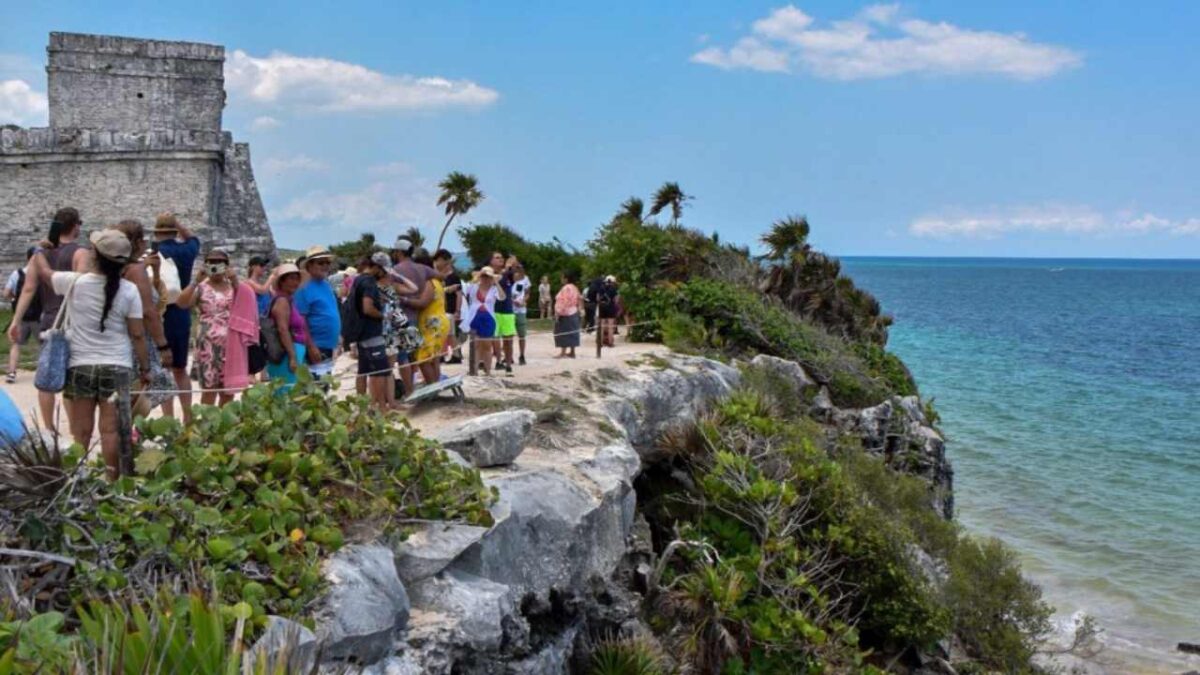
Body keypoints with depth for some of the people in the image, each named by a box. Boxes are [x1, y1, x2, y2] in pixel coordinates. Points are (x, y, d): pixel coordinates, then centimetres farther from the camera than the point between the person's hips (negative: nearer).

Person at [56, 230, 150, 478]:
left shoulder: (74, 282, -5)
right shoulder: (128, 290, -7)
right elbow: (137, 335, -5)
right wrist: (145, 368, 6)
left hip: (80, 366, 1)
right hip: (116, 367, -1)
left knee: (81, 432, 7)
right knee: (111, 430, 2)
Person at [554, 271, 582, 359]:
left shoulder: (566, 288, -17)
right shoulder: (574, 288, 10)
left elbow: (563, 302, -23)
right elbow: (577, 302, 14)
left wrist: (558, 313, -21)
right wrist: (577, 310, 19)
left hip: (565, 314, -9)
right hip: (573, 313, 9)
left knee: (564, 333, -6)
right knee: (571, 333, 10)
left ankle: (563, 353, -6)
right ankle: (572, 352, 13)